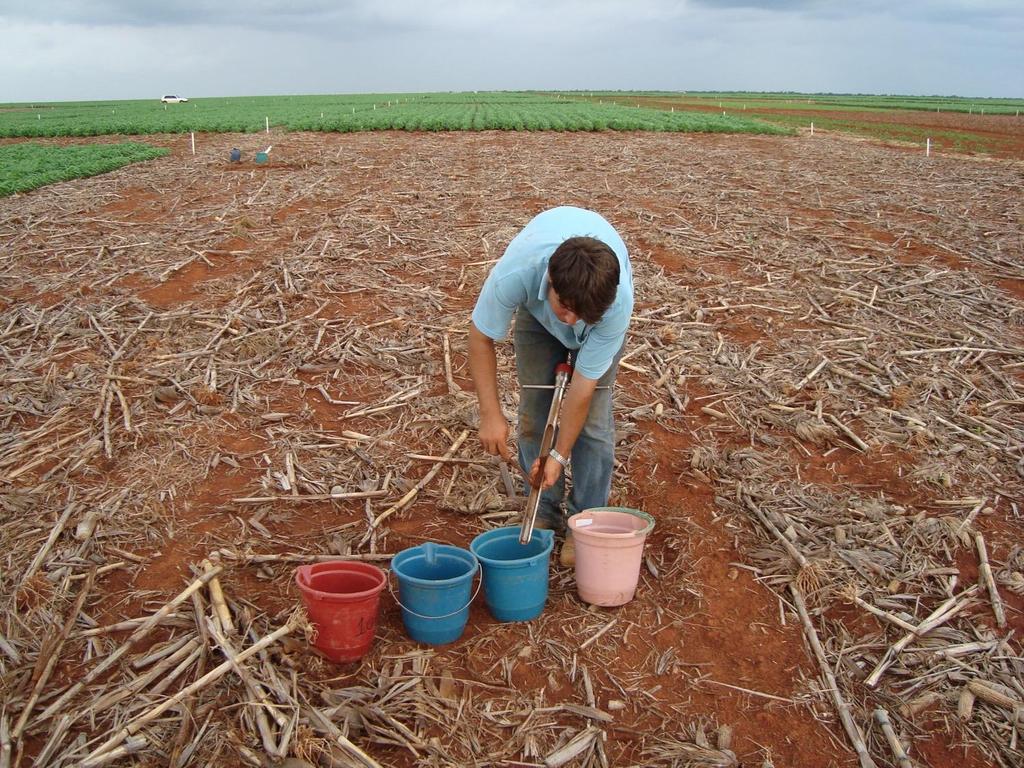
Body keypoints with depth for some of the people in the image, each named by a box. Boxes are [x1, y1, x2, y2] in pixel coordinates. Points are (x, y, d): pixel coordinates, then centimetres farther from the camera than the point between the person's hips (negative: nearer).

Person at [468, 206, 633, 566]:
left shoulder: (618, 303, -42)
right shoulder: (516, 272, -43)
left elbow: (583, 385, -31)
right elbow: (481, 337, -25)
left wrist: (560, 454, -26)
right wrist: (491, 414, -29)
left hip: (602, 304, -1)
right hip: (536, 307, 2)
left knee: (593, 415, -10)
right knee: (534, 411, -3)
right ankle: (544, 514, 12)